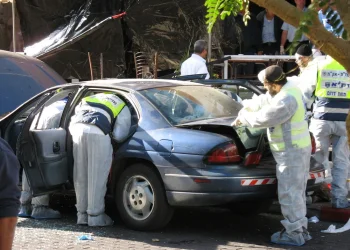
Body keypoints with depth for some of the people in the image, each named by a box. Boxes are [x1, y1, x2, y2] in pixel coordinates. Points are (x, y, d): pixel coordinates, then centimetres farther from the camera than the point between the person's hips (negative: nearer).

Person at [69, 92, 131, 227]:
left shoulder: (89, 99, 37)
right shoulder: (123, 109, 22)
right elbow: (119, 136, 10)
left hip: (77, 127, 5)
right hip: (97, 132, -5)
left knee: (81, 176, 13)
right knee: (97, 177, 3)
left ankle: (82, 215, 19)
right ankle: (95, 216, 6)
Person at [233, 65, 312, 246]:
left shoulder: (286, 100, -27)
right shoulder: (286, 91, 7)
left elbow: (263, 118, -22)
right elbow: (265, 101, 23)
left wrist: (243, 118, -5)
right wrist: (246, 107, 14)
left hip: (292, 152, -11)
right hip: (295, 149, 11)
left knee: (289, 194, -4)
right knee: (296, 193, 17)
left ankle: (294, 234, 3)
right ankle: (300, 229, 26)